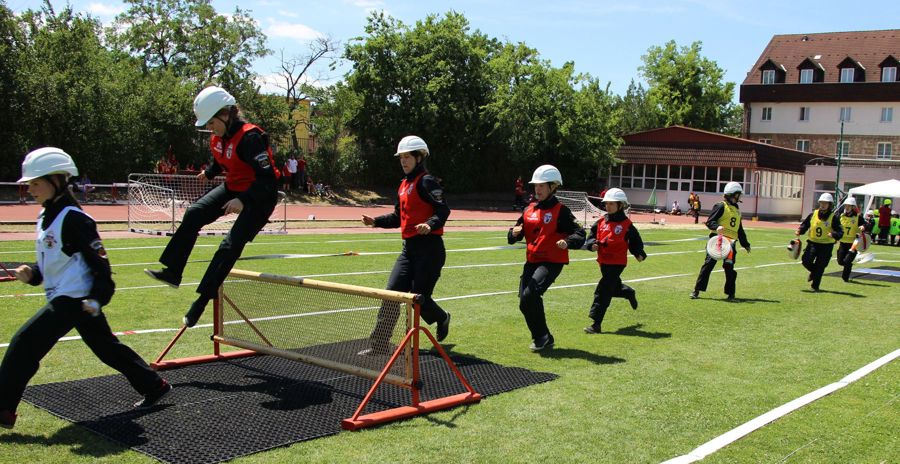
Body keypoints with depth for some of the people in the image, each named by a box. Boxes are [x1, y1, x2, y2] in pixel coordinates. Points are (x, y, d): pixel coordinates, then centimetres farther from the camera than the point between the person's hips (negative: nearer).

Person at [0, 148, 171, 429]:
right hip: (63, 298, 10)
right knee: (107, 347, 16)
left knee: (24, 344, -12)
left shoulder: (73, 218, -16)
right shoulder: (46, 216, 13)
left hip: (76, 299, -10)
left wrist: (98, 298, -22)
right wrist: (32, 274, 2)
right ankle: (154, 386, 27)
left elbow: (99, 259, -16)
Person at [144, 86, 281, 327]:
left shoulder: (249, 137, -28)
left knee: (230, 246, -17)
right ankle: (172, 272, 2)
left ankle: (202, 300, -8)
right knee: (194, 214, -4)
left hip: (259, 196, -9)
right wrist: (210, 172, 36)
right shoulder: (219, 137, 0)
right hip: (233, 188, 9)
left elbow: (268, 178, -32)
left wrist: (244, 200, -40)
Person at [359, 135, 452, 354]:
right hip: (409, 248, 8)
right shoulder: (404, 185, 17)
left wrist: (430, 225, -38)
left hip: (429, 248, -8)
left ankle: (442, 319, 29)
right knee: (392, 293, -1)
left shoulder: (426, 181, -8)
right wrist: (376, 221, 14)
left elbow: (443, 209, -20)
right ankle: (379, 345, 0)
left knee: (419, 297, -4)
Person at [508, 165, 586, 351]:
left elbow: (579, 234, -11)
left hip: (552, 262, -7)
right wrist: (514, 233, -10)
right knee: (524, 304, 4)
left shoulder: (560, 211, -7)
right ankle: (543, 339, 22)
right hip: (532, 261, 7)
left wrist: (567, 242, -32)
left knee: (530, 295, -24)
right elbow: (514, 235, 14)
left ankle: (542, 337, -6)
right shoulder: (529, 210, 11)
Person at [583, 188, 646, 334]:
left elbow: (635, 241, 3)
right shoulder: (601, 222, 3)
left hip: (617, 263, -6)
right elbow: (592, 235, 8)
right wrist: (593, 244, -12)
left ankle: (596, 324, -11)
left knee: (603, 291, -13)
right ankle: (629, 293, 60)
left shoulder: (626, 224, -8)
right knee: (615, 287, 26)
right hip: (603, 261, 6)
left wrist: (639, 253, -10)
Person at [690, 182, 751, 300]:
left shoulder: (737, 210, 21)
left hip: (731, 242, 6)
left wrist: (745, 244, 28)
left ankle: (730, 293, 13)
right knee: (709, 264, -8)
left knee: (729, 267, 2)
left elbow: (740, 230, 28)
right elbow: (709, 222, -9)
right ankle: (697, 290, -4)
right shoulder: (721, 206, -1)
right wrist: (717, 227, -29)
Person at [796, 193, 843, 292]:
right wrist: (799, 231, -9)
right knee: (806, 260, -14)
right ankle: (814, 271, 21)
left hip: (826, 245, -2)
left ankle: (815, 286, 17)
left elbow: (840, 232, -13)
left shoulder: (834, 217, -8)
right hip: (813, 242, 2)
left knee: (820, 266, 1)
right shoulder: (813, 214, 2)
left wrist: (833, 234, -35)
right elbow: (805, 224, 11)